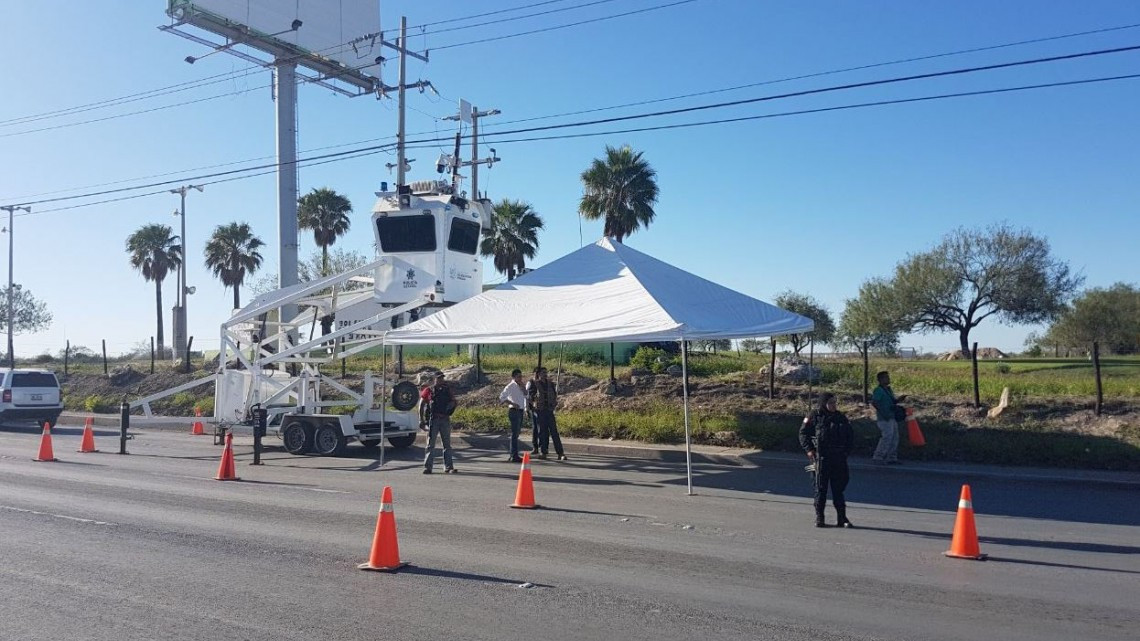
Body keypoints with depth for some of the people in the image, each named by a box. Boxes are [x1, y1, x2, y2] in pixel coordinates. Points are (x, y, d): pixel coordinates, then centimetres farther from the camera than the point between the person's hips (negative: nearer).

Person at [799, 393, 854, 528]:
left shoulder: (840, 417, 10)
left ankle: (842, 518, 10)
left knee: (838, 488, 5)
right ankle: (819, 518, 9)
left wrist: (847, 450, 8)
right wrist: (809, 449, -6)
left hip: (839, 457, 3)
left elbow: (850, 435, 19)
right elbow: (803, 433, 2)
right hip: (821, 457, -3)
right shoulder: (815, 417, -1)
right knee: (821, 488, 2)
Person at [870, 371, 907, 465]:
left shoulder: (889, 389, 15)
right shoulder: (878, 390, -13)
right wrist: (883, 413, -25)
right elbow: (874, 402, -23)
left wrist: (899, 399, 4)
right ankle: (877, 458, -4)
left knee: (894, 438, 10)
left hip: (891, 417, 9)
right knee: (887, 437, -11)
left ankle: (891, 458, 17)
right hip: (884, 419, -9)